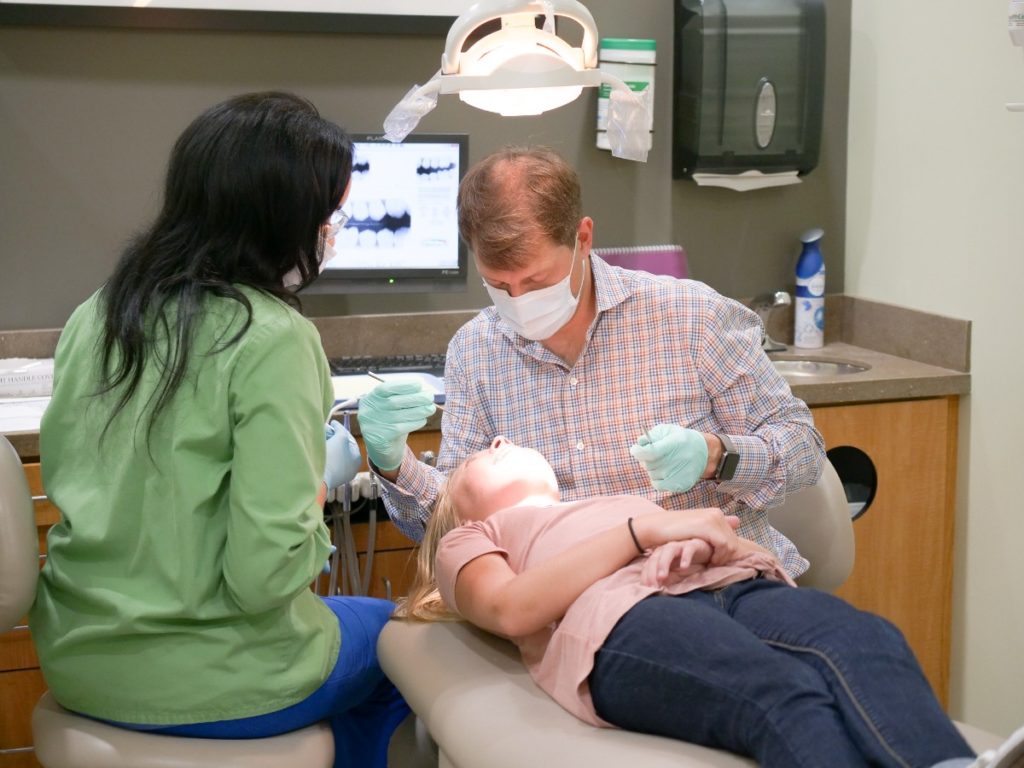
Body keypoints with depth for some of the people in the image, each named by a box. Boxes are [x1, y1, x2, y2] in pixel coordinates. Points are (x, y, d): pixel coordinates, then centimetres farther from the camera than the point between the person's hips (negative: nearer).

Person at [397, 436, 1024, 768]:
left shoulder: (624, 497, 44)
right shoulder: (469, 540, 31)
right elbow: (511, 609, 6)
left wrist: (705, 543, 4)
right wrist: (646, 529, 1)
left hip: (731, 586, 4)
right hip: (621, 614, -4)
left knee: (868, 640, -33)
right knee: (787, 695, -38)